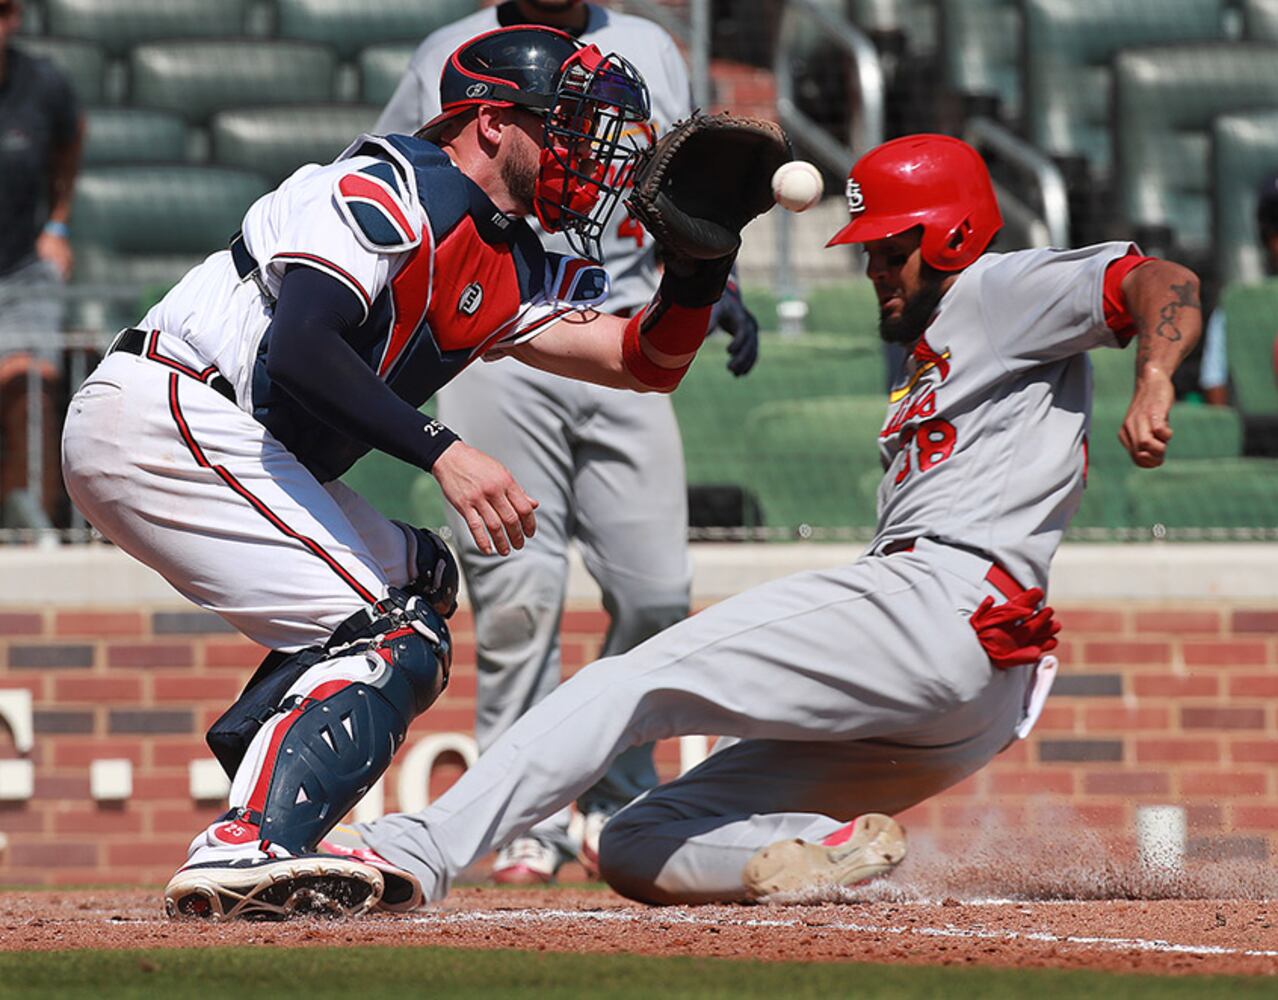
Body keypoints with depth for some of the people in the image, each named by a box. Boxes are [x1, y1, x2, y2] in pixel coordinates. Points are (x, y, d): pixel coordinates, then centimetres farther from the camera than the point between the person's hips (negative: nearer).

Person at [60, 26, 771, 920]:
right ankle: (248, 851, -29)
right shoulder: (390, 190, -12)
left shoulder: (511, 269, 17)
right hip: (164, 412, -11)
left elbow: (646, 361, 11)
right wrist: (444, 452, -31)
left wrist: (705, 249, -6)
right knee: (394, 633, -15)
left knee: (413, 575, 20)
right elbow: (297, 346, -26)